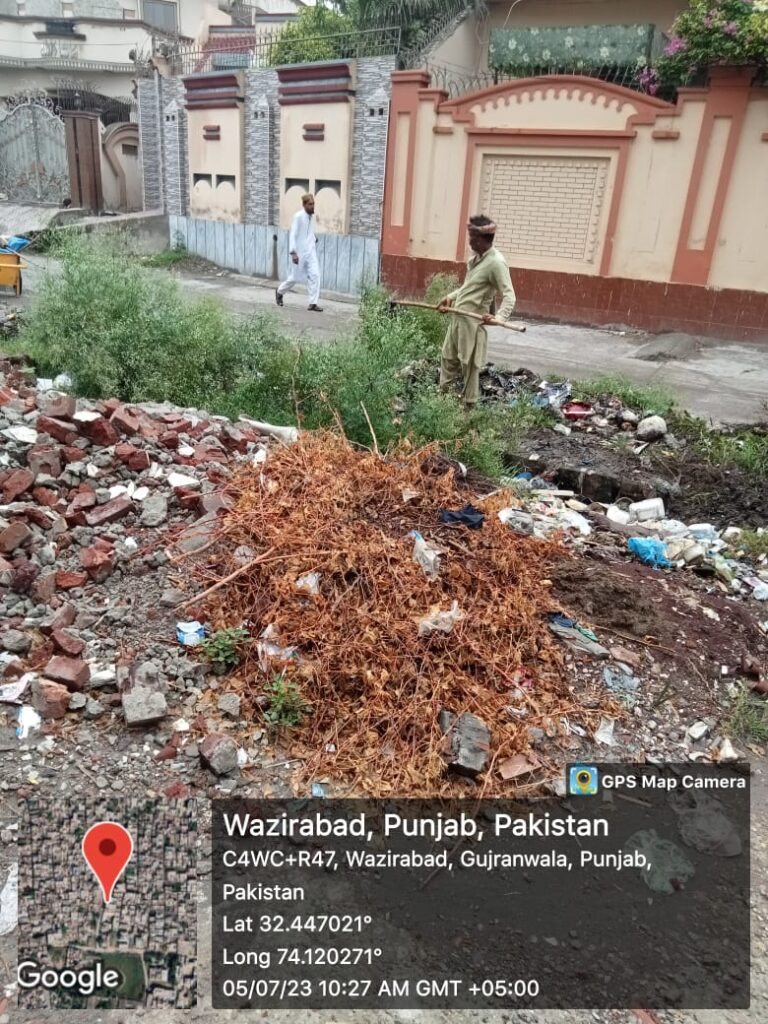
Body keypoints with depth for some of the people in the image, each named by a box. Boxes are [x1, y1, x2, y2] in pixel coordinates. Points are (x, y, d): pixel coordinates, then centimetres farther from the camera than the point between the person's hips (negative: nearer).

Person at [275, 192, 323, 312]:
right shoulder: (298, 216, -13)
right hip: (299, 253, -6)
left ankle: (313, 303, -5)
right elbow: (293, 235, -16)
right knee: (295, 278, 7)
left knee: (314, 275, -8)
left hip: (311, 252, 6)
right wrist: (293, 253, -22)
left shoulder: (311, 216, 7)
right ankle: (280, 291, 33)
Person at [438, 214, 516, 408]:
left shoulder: (496, 262, -18)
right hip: (457, 316, 9)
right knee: (448, 357, 18)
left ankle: (469, 405, 13)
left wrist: (499, 317, -39)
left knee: (469, 365, 1)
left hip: (472, 321, -9)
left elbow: (509, 296, -24)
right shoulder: (477, 258, 9)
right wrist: (451, 297, 21)